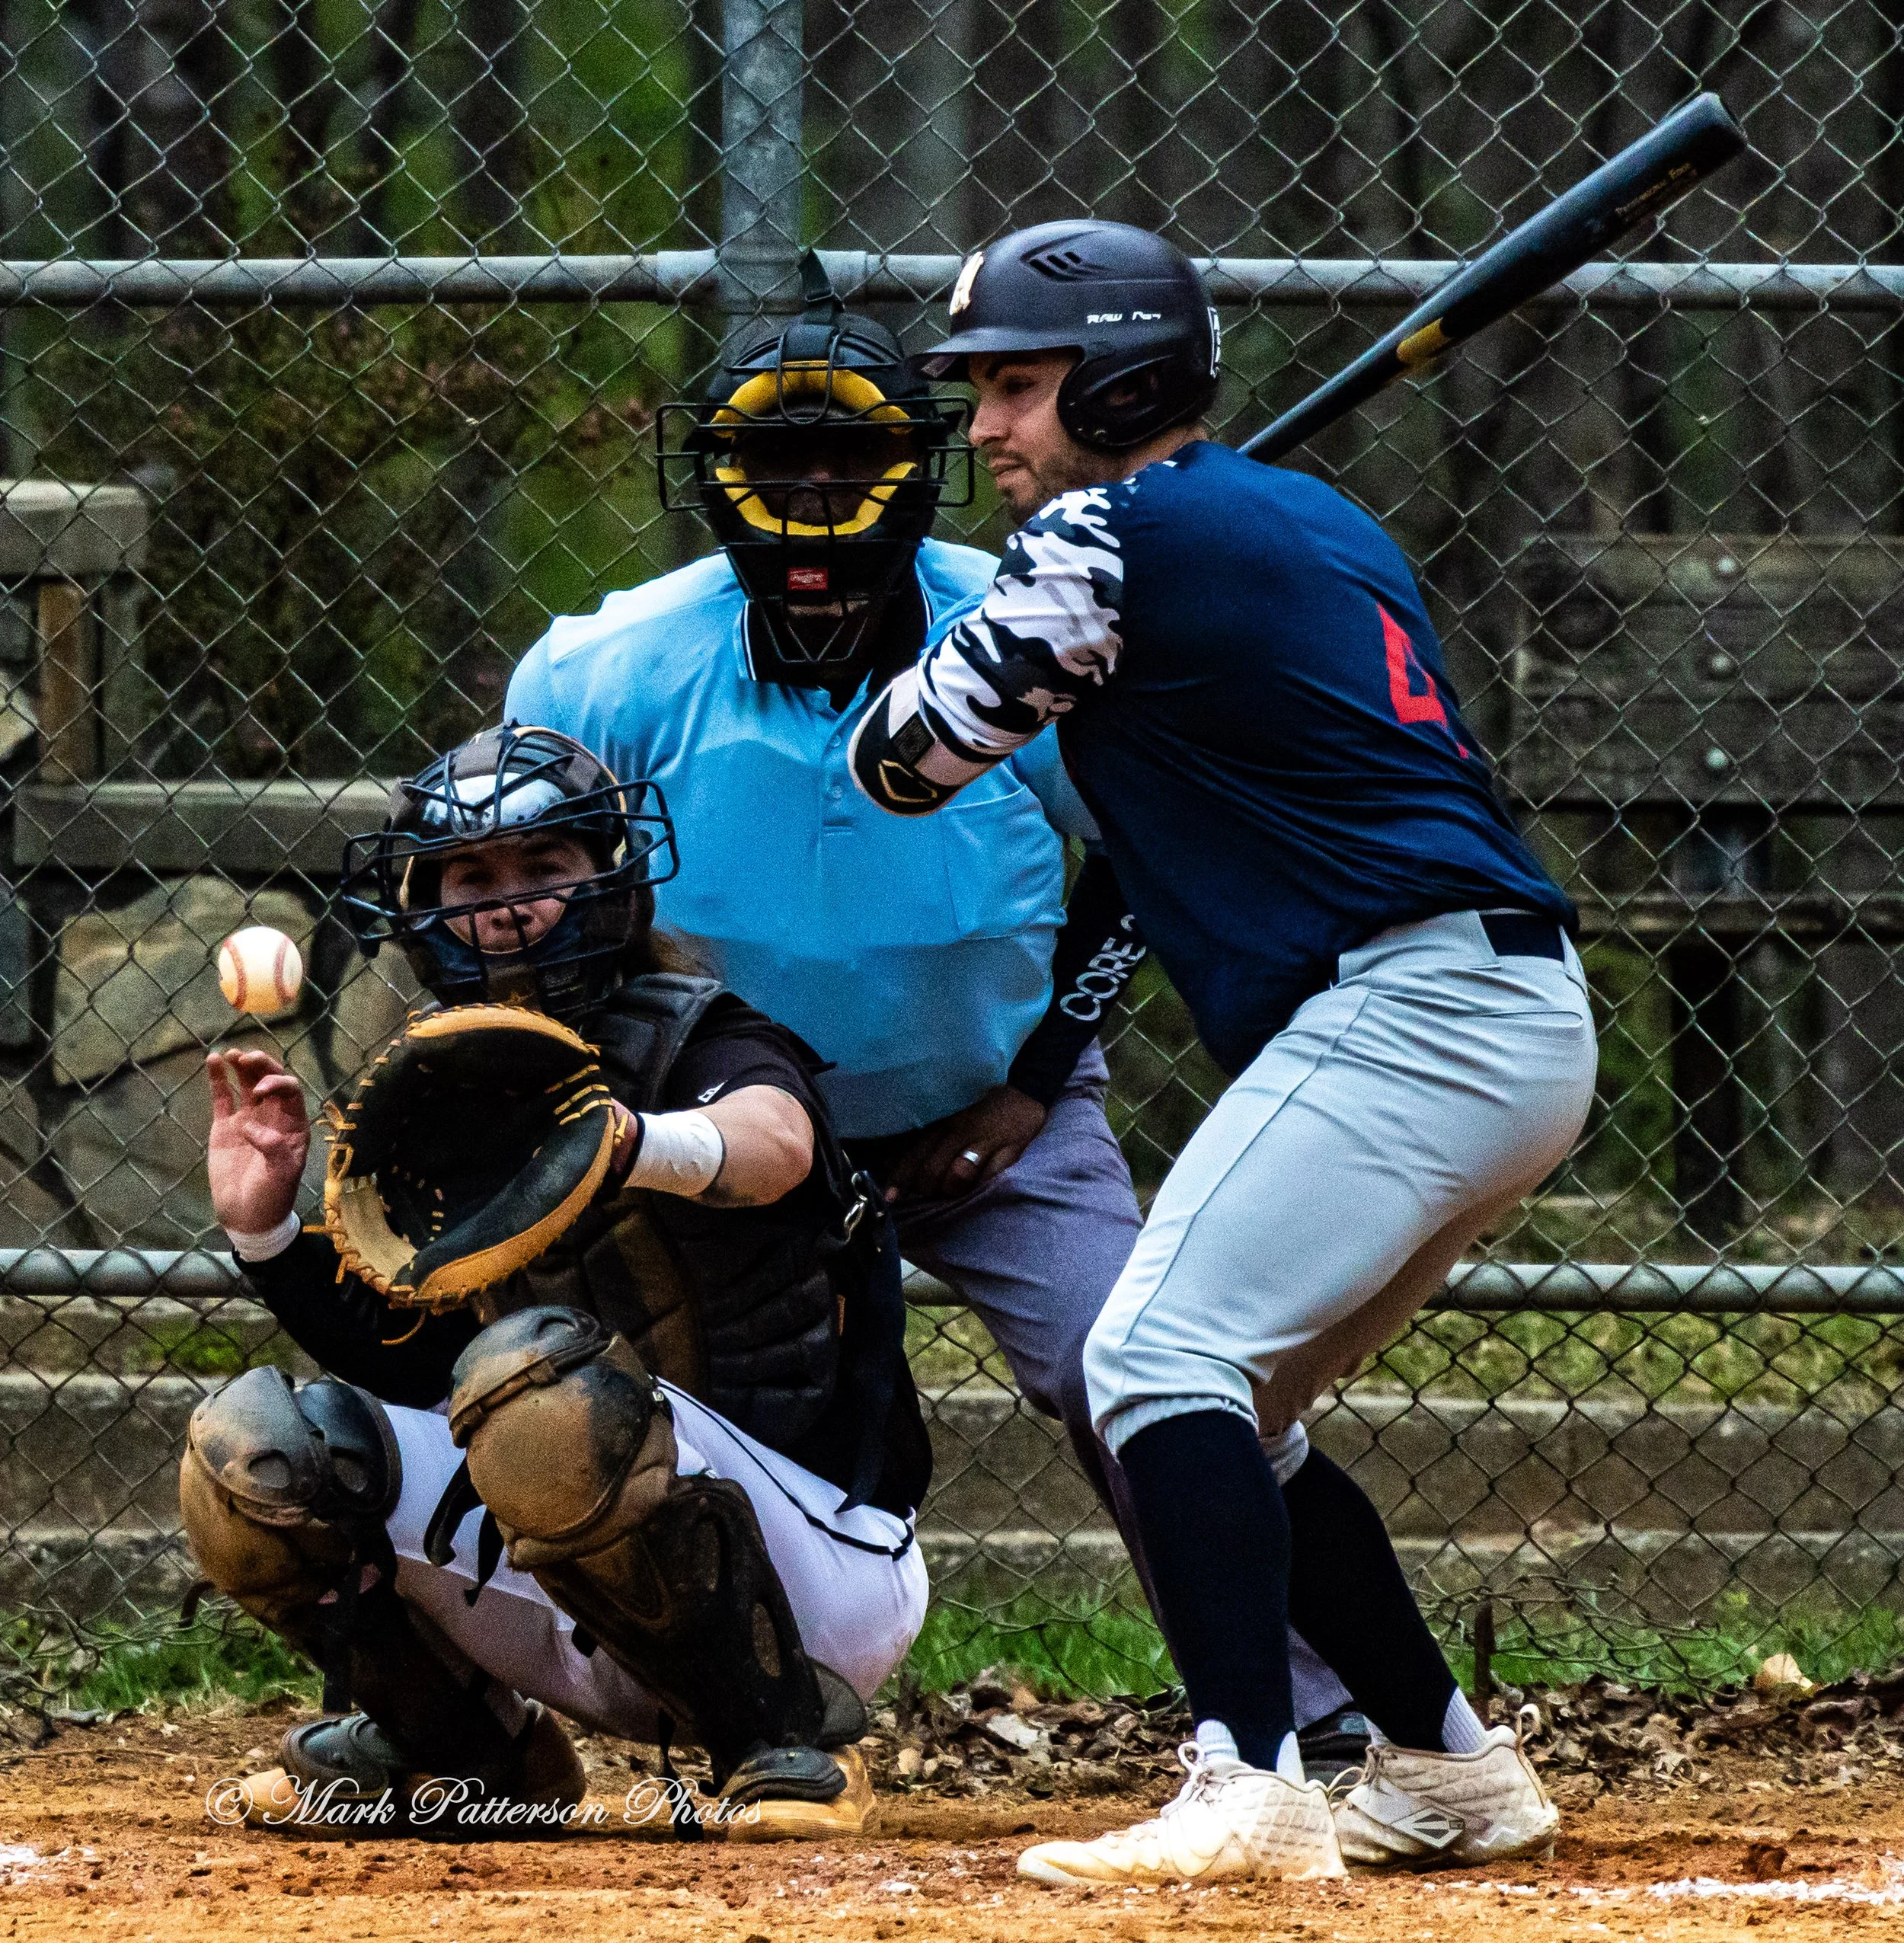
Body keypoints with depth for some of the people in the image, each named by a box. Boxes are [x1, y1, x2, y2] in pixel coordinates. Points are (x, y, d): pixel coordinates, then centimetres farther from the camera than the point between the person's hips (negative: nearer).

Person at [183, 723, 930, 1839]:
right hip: (600, 1636, 6)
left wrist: (644, 1147, -57)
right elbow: (409, 1367, 16)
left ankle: (790, 1740, -17)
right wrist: (265, 1230, 1)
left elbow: (775, 1140, -34)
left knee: (534, 1375, -33)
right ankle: (465, 1746, 15)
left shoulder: (699, 1041, -8)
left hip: (825, 1571, -6)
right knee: (254, 1446, -6)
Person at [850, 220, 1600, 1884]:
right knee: (1225, 1412, 18)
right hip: (1525, 1026, 10)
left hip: (1403, 1012, -10)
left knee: (1162, 1358, -19)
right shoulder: (1327, 525, 21)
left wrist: (950, 660, 22)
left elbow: (905, 762, 1)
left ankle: (1252, 1791, -32)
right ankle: (1453, 1767, 23)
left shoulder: (1111, 536, -6)